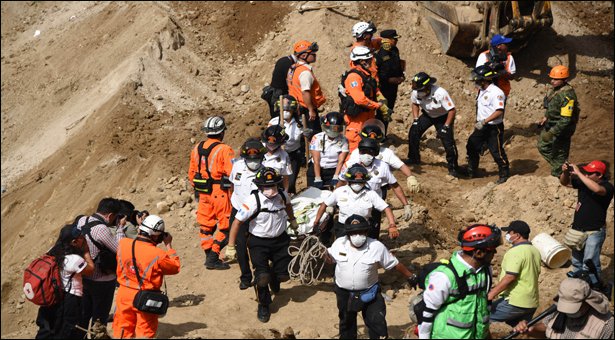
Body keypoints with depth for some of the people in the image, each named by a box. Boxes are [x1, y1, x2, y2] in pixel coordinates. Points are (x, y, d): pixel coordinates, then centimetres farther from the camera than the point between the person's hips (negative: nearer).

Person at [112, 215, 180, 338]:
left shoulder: (123, 244, -11)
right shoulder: (158, 255, -24)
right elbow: (175, 267, -7)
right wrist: (168, 245, -3)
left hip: (124, 295, 4)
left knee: (122, 331, 18)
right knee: (145, 333, 13)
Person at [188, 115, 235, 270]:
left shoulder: (197, 149, 6)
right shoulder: (224, 150, -15)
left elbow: (192, 173, 13)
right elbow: (233, 173, -20)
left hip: (203, 193, 6)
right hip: (220, 193, -6)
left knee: (205, 225, 14)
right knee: (225, 226, 3)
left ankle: (209, 256, 20)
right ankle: (213, 258, -2)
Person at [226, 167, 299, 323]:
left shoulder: (281, 196, -9)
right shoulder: (253, 201, -24)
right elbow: (237, 222, -18)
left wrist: (292, 220, 36)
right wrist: (231, 247, -15)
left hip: (280, 240, 5)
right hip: (259, 242, -4)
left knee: (283, 274, 7)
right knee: (262, 277, -15)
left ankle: (274, 281, 46)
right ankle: (263, 306, 12)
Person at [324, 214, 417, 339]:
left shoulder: (377, 247, -17)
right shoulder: (339, 244, -11)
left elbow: (394, 264, -6)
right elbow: (329, 256, 8)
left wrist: (411, 277, 1)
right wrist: (326, 255, -16)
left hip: (369, 293, -2)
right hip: (344, 293, 2)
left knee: (378, 324, 0)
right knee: (347, 324, 22)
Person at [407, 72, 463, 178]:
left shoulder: (440, 93, -37)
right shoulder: (416, 92, -22)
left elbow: (452, 110, -27)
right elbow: (415, 103, 3)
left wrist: (445, 127, -27)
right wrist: (415, 119, -6)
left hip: (443, 116, -5)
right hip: (428, 115, 5)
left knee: (448, 141, -14)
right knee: (413, 132, -7)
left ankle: (453, 168, 1)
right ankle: (413, 158, 13)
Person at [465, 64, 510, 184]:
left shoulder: (496, 92, -21)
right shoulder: (482, 91, 8)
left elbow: (499, 112, -29)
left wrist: (484, 121, -33)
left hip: (494, 128, -9)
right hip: (482, 127, 9)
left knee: (497, 152, -3)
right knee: (472, 147, 15)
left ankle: (504, 175, 12)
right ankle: (472, 173, 30)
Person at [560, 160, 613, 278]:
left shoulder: (607, 187, -17)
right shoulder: (584, 182, 2)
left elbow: (597, 189, -40)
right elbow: (564, 182, 10)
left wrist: (578, 173, -35)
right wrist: (565, 172, -13)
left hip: (594, 232, -7)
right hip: (578, 229, 7)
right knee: (576, 262, 19)